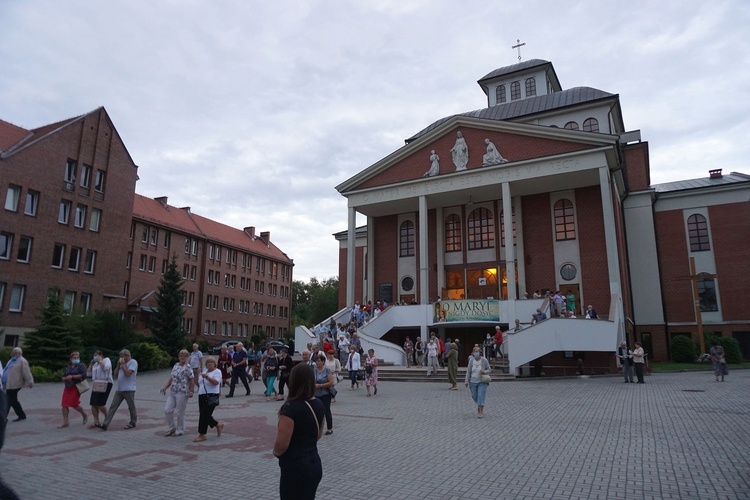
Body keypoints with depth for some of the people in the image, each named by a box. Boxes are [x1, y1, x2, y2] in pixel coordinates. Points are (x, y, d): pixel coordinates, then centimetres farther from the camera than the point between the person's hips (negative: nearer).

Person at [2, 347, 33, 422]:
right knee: (14, 401, 15)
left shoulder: (22, 361, -11)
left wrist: (30, 382, -20)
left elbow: (26, 373, -17)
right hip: (9, 385, 9)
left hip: (14, 385, -9)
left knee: (8, 402, -8)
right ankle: (22, 415, 25)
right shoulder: (11, 360, 17)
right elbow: (6, 370, 26)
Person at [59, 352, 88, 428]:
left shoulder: (81, 365, -1)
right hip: (67, 388, 6)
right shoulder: (68, 367, 16)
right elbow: (63, 377, 16)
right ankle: (65, 422, 8)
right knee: (64, 404, 0)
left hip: (76, 387, -6)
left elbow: (83, 375, -14)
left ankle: (85, 414, 17)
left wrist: (72, 376, -16)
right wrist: (66, 378, -7)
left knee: (74, 404, -8)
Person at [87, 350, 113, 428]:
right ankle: (96, 422, 5)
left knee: (100, 404, -13)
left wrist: (100, 361, -9)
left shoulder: (106, 360, 0)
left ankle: (107, 418, 7)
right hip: (96, 385, 8)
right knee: (93, 404, 0)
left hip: (105, 384, -8)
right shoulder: (96, 364, 22)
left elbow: (106, 367, -19)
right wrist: (91, 363, 11)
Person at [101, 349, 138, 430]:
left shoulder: (133, 362, -8)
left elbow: (128, 373, -20)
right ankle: (105, 424, -3)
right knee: (113, 407, 0)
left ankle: (133, 423, 20)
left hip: (128, 389, -8)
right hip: (119, 389, 8)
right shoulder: (122, 363, 19)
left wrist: (123, 364, -12)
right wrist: (118, 365, 4)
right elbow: (115, 373, 16)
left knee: (131, 407, 6)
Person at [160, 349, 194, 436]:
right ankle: (172, 428, 24)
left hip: (182, 393, -7)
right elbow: (171, 378, 17)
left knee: (180, 413, 3)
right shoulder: (176, 365, 11)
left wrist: (190, 392, -13)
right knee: (167, 410, 5)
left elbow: (192, 381, -11)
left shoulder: (188, 367, -11)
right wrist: (165, 387, 9)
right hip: (172, 392, 7)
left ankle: (180, 430, 19)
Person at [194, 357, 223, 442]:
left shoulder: (217, 372, -7)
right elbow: (199, 382, 27)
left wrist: (206, 377, -33)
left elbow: (215, 382, -24)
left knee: (204, 415, -9)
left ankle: (202, 435, -1)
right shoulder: (204, 371, 16)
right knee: (205, 415, 10)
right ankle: (218, 425, 29)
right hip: (202, 396, 8)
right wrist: (198, 376, 8)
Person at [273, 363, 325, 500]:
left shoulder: (290, 407, -22)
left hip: (295, 469, -7)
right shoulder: (319, 405, 1)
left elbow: (281, 445, -20)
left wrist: (275, 452, 0)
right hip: (314, 465, 7)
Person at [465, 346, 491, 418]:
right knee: (474, 396, 13)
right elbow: (468, 371, 1)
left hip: (482, 381, -3)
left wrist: (484, 372, -21)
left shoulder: (484, 360, -9)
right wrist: (467, 381, -3)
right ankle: (479, 405, 44)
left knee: (481, 396, -12)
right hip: (473, 382, 3)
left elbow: (489, 370, 0)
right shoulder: (471, 361, -3)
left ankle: (481, 412, -5)